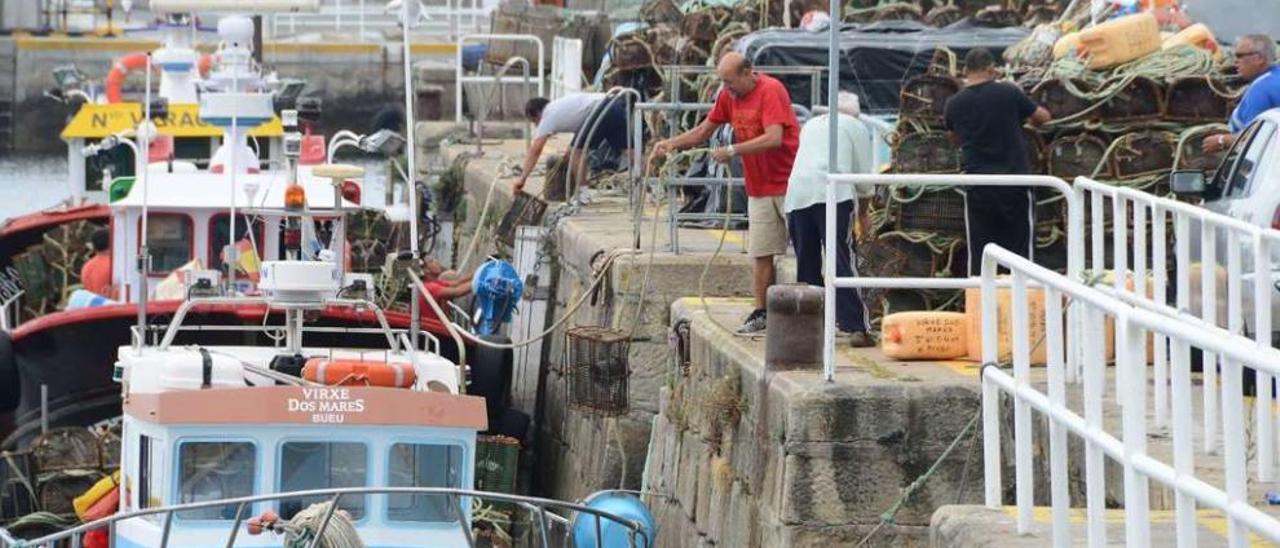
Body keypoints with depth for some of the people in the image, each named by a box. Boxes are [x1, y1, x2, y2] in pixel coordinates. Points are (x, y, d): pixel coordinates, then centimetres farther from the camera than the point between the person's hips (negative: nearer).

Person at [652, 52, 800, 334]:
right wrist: (672, 143, 0)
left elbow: (774, 138, -27)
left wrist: (732, 151, -25)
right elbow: (703, 131, 16)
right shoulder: (728, 96, 7)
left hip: (789, 185, -7)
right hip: (759, 190, 7)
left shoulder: (771, 91, -16)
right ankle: (761, 313, 8)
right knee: (761, 254, 5)